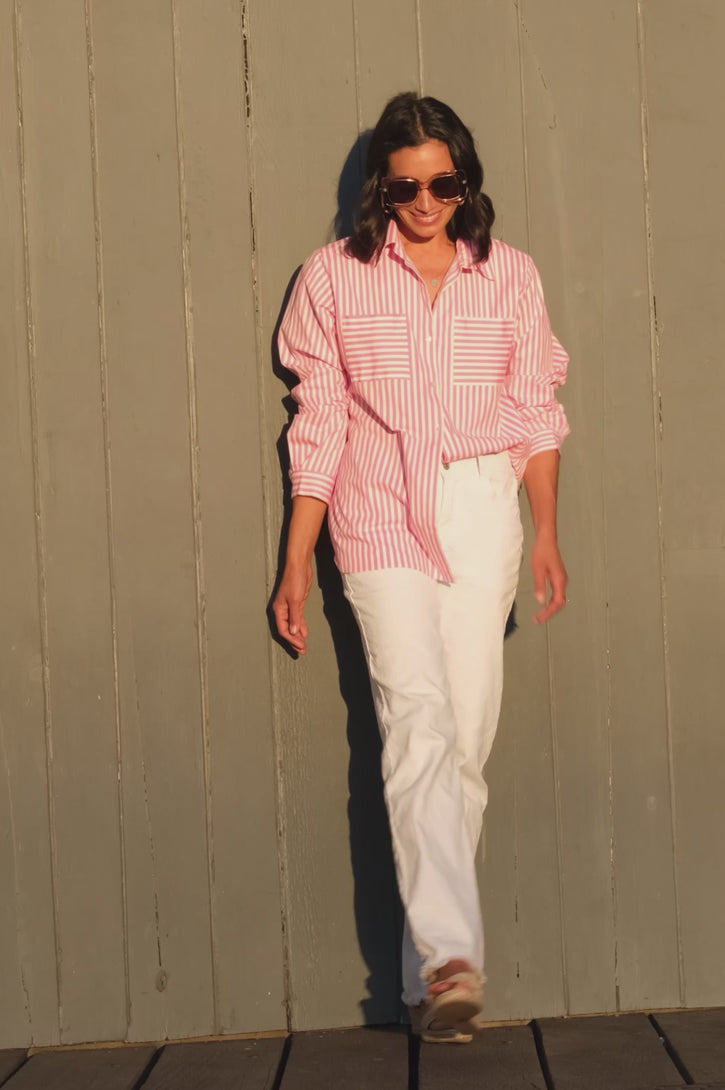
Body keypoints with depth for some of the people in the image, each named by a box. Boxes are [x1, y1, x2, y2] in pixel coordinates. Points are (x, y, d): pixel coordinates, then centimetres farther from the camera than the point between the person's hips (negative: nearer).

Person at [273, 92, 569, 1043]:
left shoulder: (510, 275, 11)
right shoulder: (336, 277, 6)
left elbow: (537, 411, 12)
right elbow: (319, 425, 7)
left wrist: (548, 533, 2)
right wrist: (296, 565, 5)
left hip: (483, 515, 2)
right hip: (380, 519, -2)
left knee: (466, 740, -1)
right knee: (418, 719, -20)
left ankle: (426, 978, 8)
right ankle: (450, 955, -29)